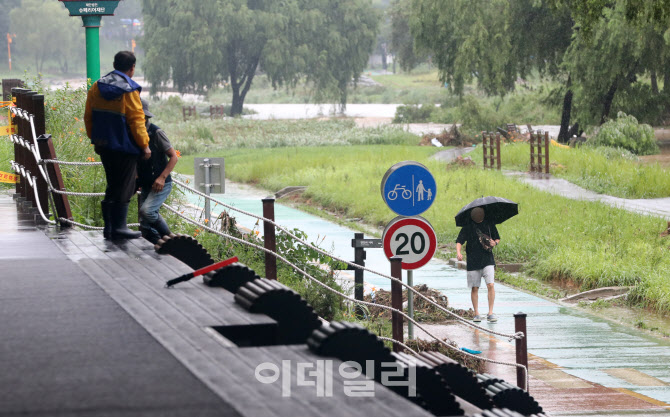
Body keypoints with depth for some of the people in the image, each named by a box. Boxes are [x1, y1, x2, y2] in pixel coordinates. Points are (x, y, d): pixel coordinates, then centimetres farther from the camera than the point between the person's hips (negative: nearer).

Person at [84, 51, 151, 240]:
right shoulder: (129, 91, -13)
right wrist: (144, 145, -6)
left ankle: (109, 227, 17)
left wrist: (95, 139, 20)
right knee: (124, 187, 0)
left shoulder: (97, 87, 7)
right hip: (124, 146, -7)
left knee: (113, 185, 16)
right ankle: (119, 227, 0)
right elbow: (136, 120, -14)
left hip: (103, 145, 7)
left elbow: (88, 117, 12)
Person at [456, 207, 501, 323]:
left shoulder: (489, 225, 6)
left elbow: (497, 238, 18)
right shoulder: (468, 227, 1)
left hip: (487, 260, 0)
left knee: (490, 285, -14)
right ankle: (476, 314, 15)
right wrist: (458, 252, -23)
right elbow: (459, 241, -3)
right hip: (473, 261, 0)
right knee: (474, 288, 3)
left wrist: (495, 243, -5)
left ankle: (490, 313, -8)